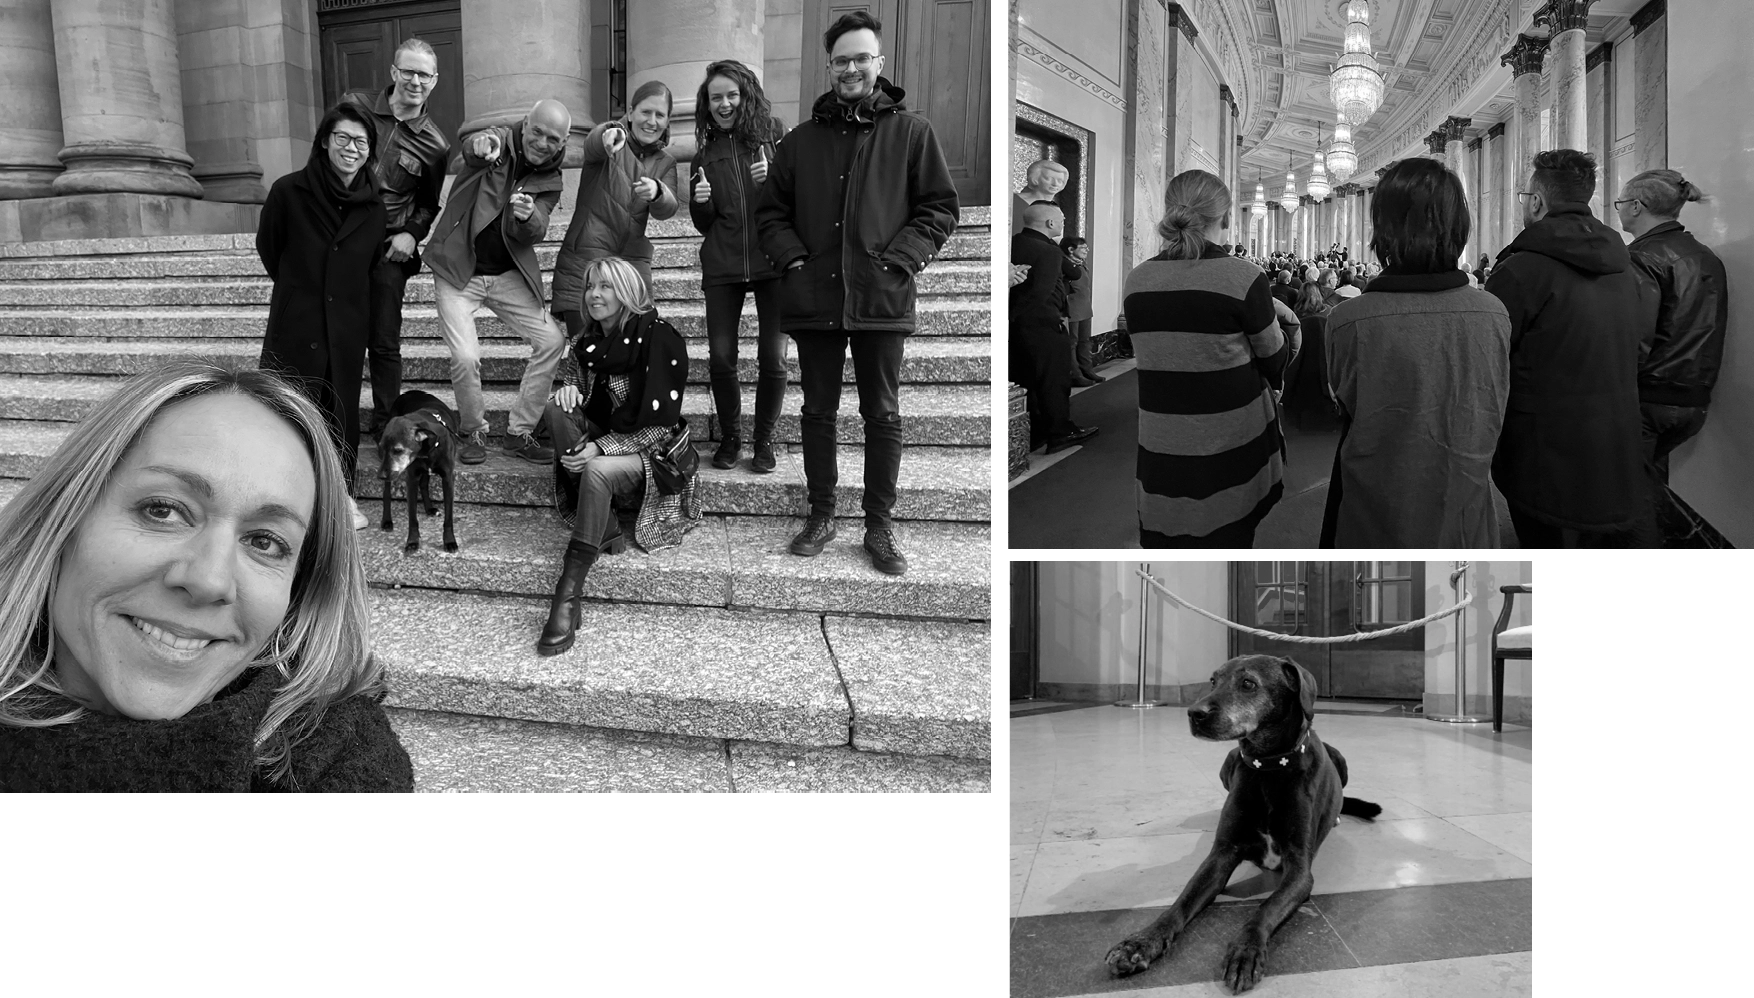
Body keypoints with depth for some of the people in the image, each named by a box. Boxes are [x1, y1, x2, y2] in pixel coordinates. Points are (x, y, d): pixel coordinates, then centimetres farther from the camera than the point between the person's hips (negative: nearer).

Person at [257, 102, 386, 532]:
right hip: (295, 321, -3)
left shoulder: (373, 205, 1)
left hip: (348, 325, 3)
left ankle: (342, 493, 20)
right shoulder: (288, 192, -8)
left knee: (343, 406, 7)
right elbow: (268, 248, 6)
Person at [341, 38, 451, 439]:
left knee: (384, 343, 4)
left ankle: (385, 425, 16)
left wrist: (412, 233, -5)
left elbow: (429, 204, 13)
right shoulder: (355, 105, 0)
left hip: (388, 249, -1)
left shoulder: (435, 146, 0)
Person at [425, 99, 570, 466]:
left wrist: (527, 216, -36)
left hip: (508, 275, 4)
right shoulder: (499, 141, -4)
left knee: (551, 339, -8)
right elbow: (469, 149, -29)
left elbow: (534, 233, -12)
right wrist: (480, 144, -53)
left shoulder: (550, 182, 4)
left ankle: (519, 432, 7)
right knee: (465, 357, -18)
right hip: (458, 270, -4)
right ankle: (475, 433, 9)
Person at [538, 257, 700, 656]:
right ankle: (606, 529, -23)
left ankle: (569, 597, -36)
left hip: (650, 451, -6)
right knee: (557, 410, -20)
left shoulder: (659, 340, -14)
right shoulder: (584, 342, 5)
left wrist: (599, 448, -26)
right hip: (599, 440, 6)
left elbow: (658, 425, -18)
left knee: (597, 471, -36)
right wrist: (568, 389, -12)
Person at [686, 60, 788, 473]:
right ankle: (730, 438, 18)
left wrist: (774, 180, -15)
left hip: (773, 262, -2)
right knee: (720, 358, -2)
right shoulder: (706, 151, 12)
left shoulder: (773, 134, 4)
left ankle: (764, 440, 14)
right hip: (722, 265, 2)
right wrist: (700, 202, -5)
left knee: (772, 358, -4)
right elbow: (704, 225, 16)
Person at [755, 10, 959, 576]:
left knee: (882, 414, 4)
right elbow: (772, 210, 15)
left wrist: (898, 259, -9)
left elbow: (940, 208, 2)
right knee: (818, 411, 10)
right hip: (813, 297, 3)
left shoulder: (911, 132, 3)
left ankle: (879, 527, 14)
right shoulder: (802, 139, 11)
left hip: (881, 297, -2)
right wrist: (793, 259, -1)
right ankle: (821, 515, 23)